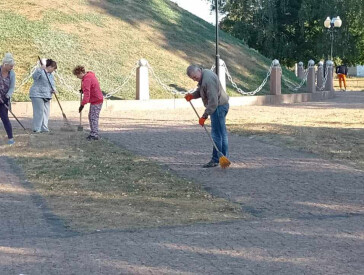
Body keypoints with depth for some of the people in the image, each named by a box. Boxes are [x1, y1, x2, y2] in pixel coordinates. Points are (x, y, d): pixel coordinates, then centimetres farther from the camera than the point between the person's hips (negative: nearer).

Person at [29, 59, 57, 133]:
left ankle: (44, 128, 14)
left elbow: (52, 84, 25)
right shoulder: (40, 70, -9)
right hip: (37, 94, -9)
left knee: (46, 112, 8)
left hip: (46, 96, 9)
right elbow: (34, 77, -27)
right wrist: (41, 69, -36)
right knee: (39, 112, -11)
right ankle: (36, 129, -8)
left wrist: (53, 89, 2)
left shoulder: (50, 74, 18)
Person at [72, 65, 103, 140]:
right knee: (91, 117, 15)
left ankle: (95, 135, -7)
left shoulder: (87, 80, -22)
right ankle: (93, 133, 21)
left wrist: (82, 104, -33)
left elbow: (86, 94, -30)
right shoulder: (89, 75, 8)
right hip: (96, 100, 11)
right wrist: (83, 89, 11)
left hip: (96, 101, -11)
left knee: (94, 118, -9)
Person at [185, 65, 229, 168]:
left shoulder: (208, 80, -26)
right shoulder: (203, 76, 7)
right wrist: (192, 95, 2)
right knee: (222, 133, 14)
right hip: (221, 105, 11)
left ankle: (215, 160, -2)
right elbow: (200, 90, 22)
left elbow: (213, 101, -28)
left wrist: (204, 116, -25)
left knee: (217, 133, -6)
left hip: (219, 106, -11)